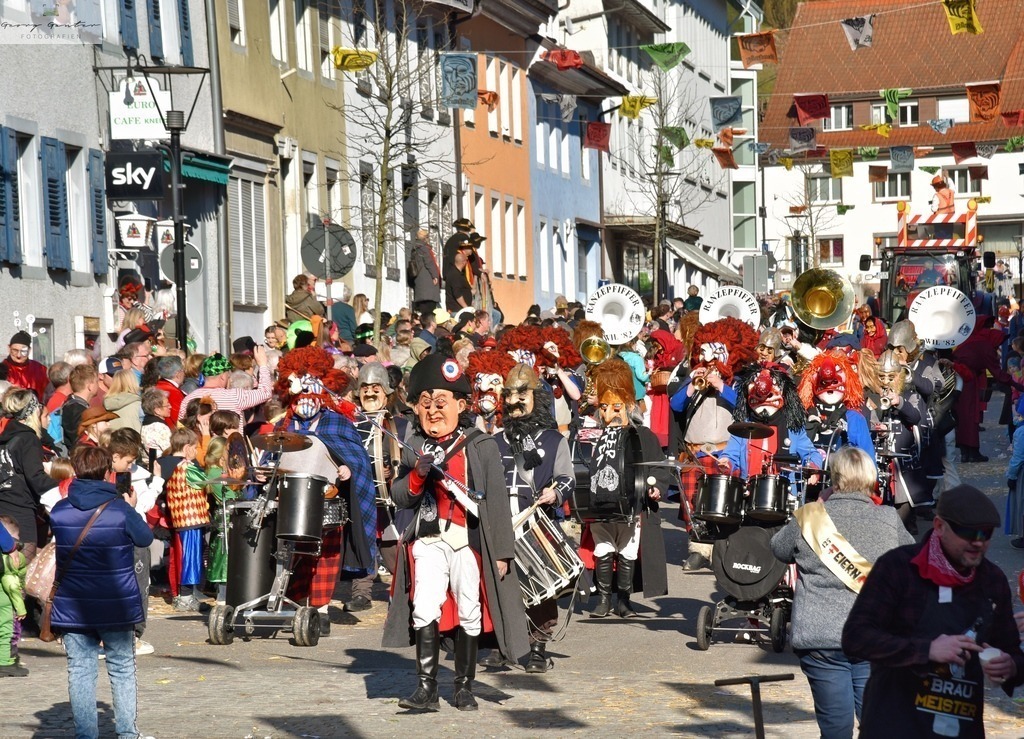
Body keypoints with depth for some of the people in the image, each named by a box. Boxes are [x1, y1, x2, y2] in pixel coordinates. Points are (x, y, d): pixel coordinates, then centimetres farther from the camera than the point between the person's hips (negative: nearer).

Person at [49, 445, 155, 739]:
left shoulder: (59, 511, -5)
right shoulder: (120, 510, -12)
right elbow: (145, 538, 4)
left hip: (72, 609, 1)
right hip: (116, 606, -1)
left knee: (80, 670, 6)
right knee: (122, 670, 12)